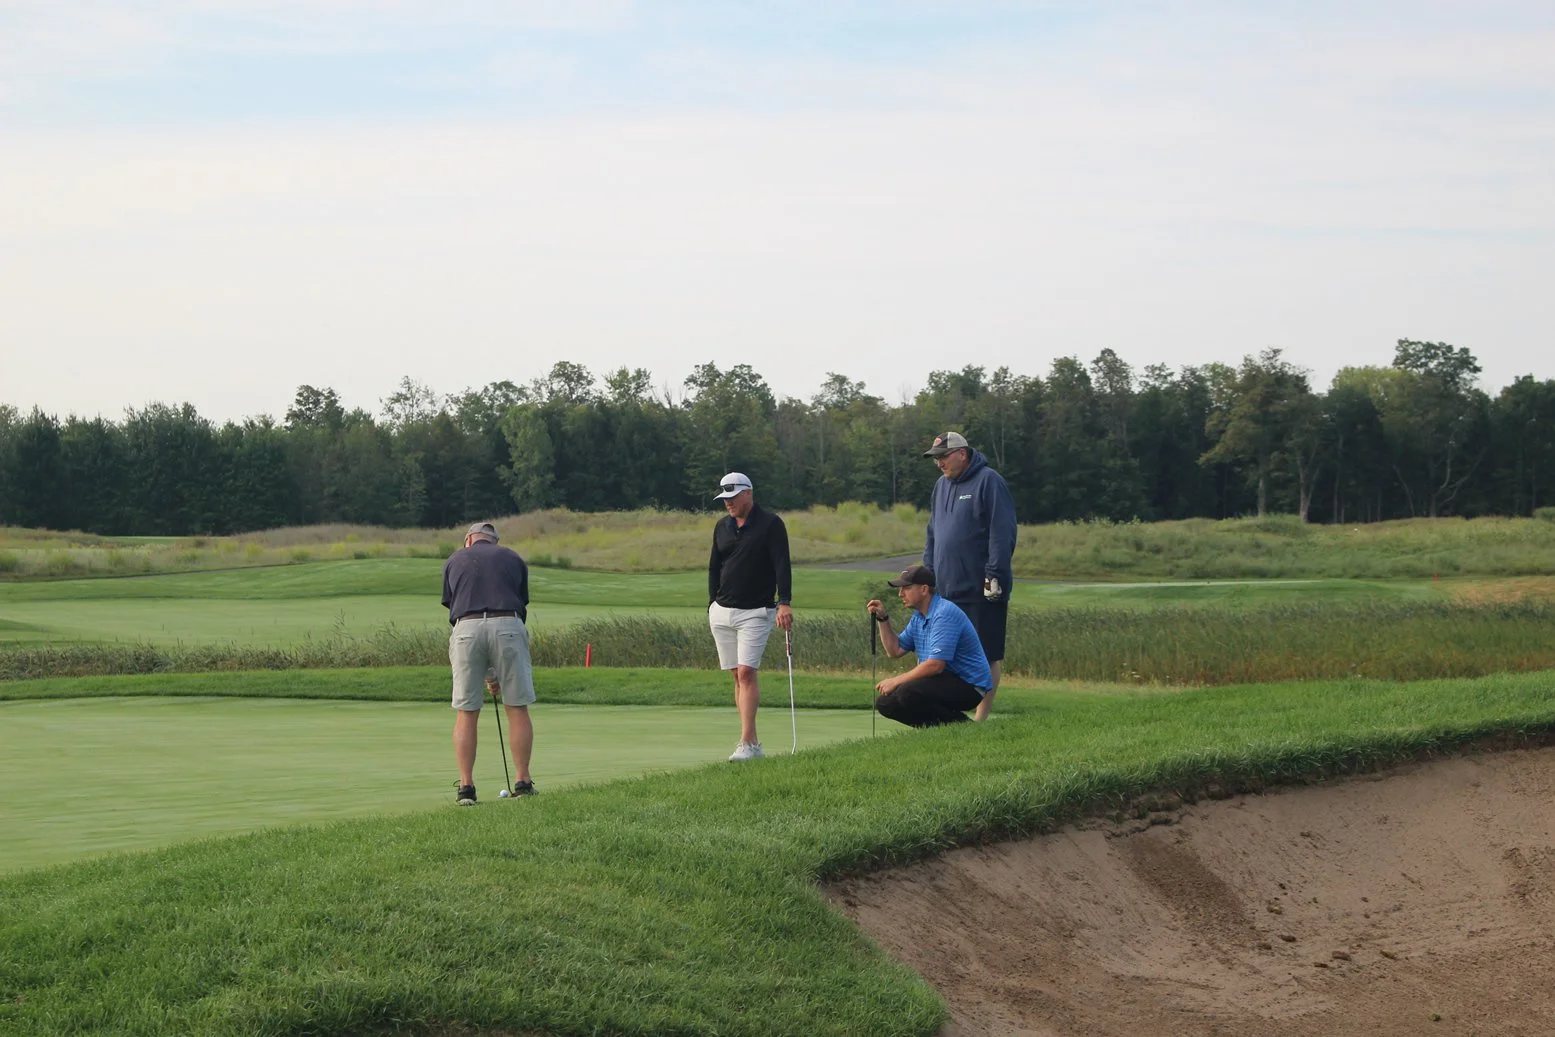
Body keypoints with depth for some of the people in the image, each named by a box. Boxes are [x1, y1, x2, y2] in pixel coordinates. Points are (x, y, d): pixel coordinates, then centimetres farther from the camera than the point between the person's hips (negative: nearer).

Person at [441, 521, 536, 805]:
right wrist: (499, 672, 21)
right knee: (517, 708, 8)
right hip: (507, 628, 0)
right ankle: (523, 782, 8)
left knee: (466, 713, 7)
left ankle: (466, 787, 4)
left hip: (466, 630, 0)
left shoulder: (453, 561, 23)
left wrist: (485, 671, 22)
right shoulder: (513, 558, 23)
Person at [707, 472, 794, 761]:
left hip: (756, 612, -6)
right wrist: (712, 606, 14)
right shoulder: (722, 527, 12)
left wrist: (784, 602, -24)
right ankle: (752, 741, 9)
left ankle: (747, 743, -18)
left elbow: (782, 564, -13)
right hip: (722, 612, 6)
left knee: (746, 672, -15)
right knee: (738, 675, 5)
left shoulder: (770, 524, -6)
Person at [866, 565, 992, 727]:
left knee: (908, 693, -31)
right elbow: (895, 651, 18)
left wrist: (896, 681, -18)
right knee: (885, 702, 0)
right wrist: (882, 619, 5)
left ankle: (959, 724, -13)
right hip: (947, 682, 10)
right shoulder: (918, 617, 12)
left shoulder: (945, 614, -20)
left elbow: (935, 665, -26)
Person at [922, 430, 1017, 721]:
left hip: (980, 590, -7)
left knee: (986, 656, -1)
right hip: (947, 588, 7)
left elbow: (1002, 533, -13)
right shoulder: (942, 485, 16)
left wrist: (994, 576, -17)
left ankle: (981, 718, 3)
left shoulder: (989, 482, -8)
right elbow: (932, 534, 23)